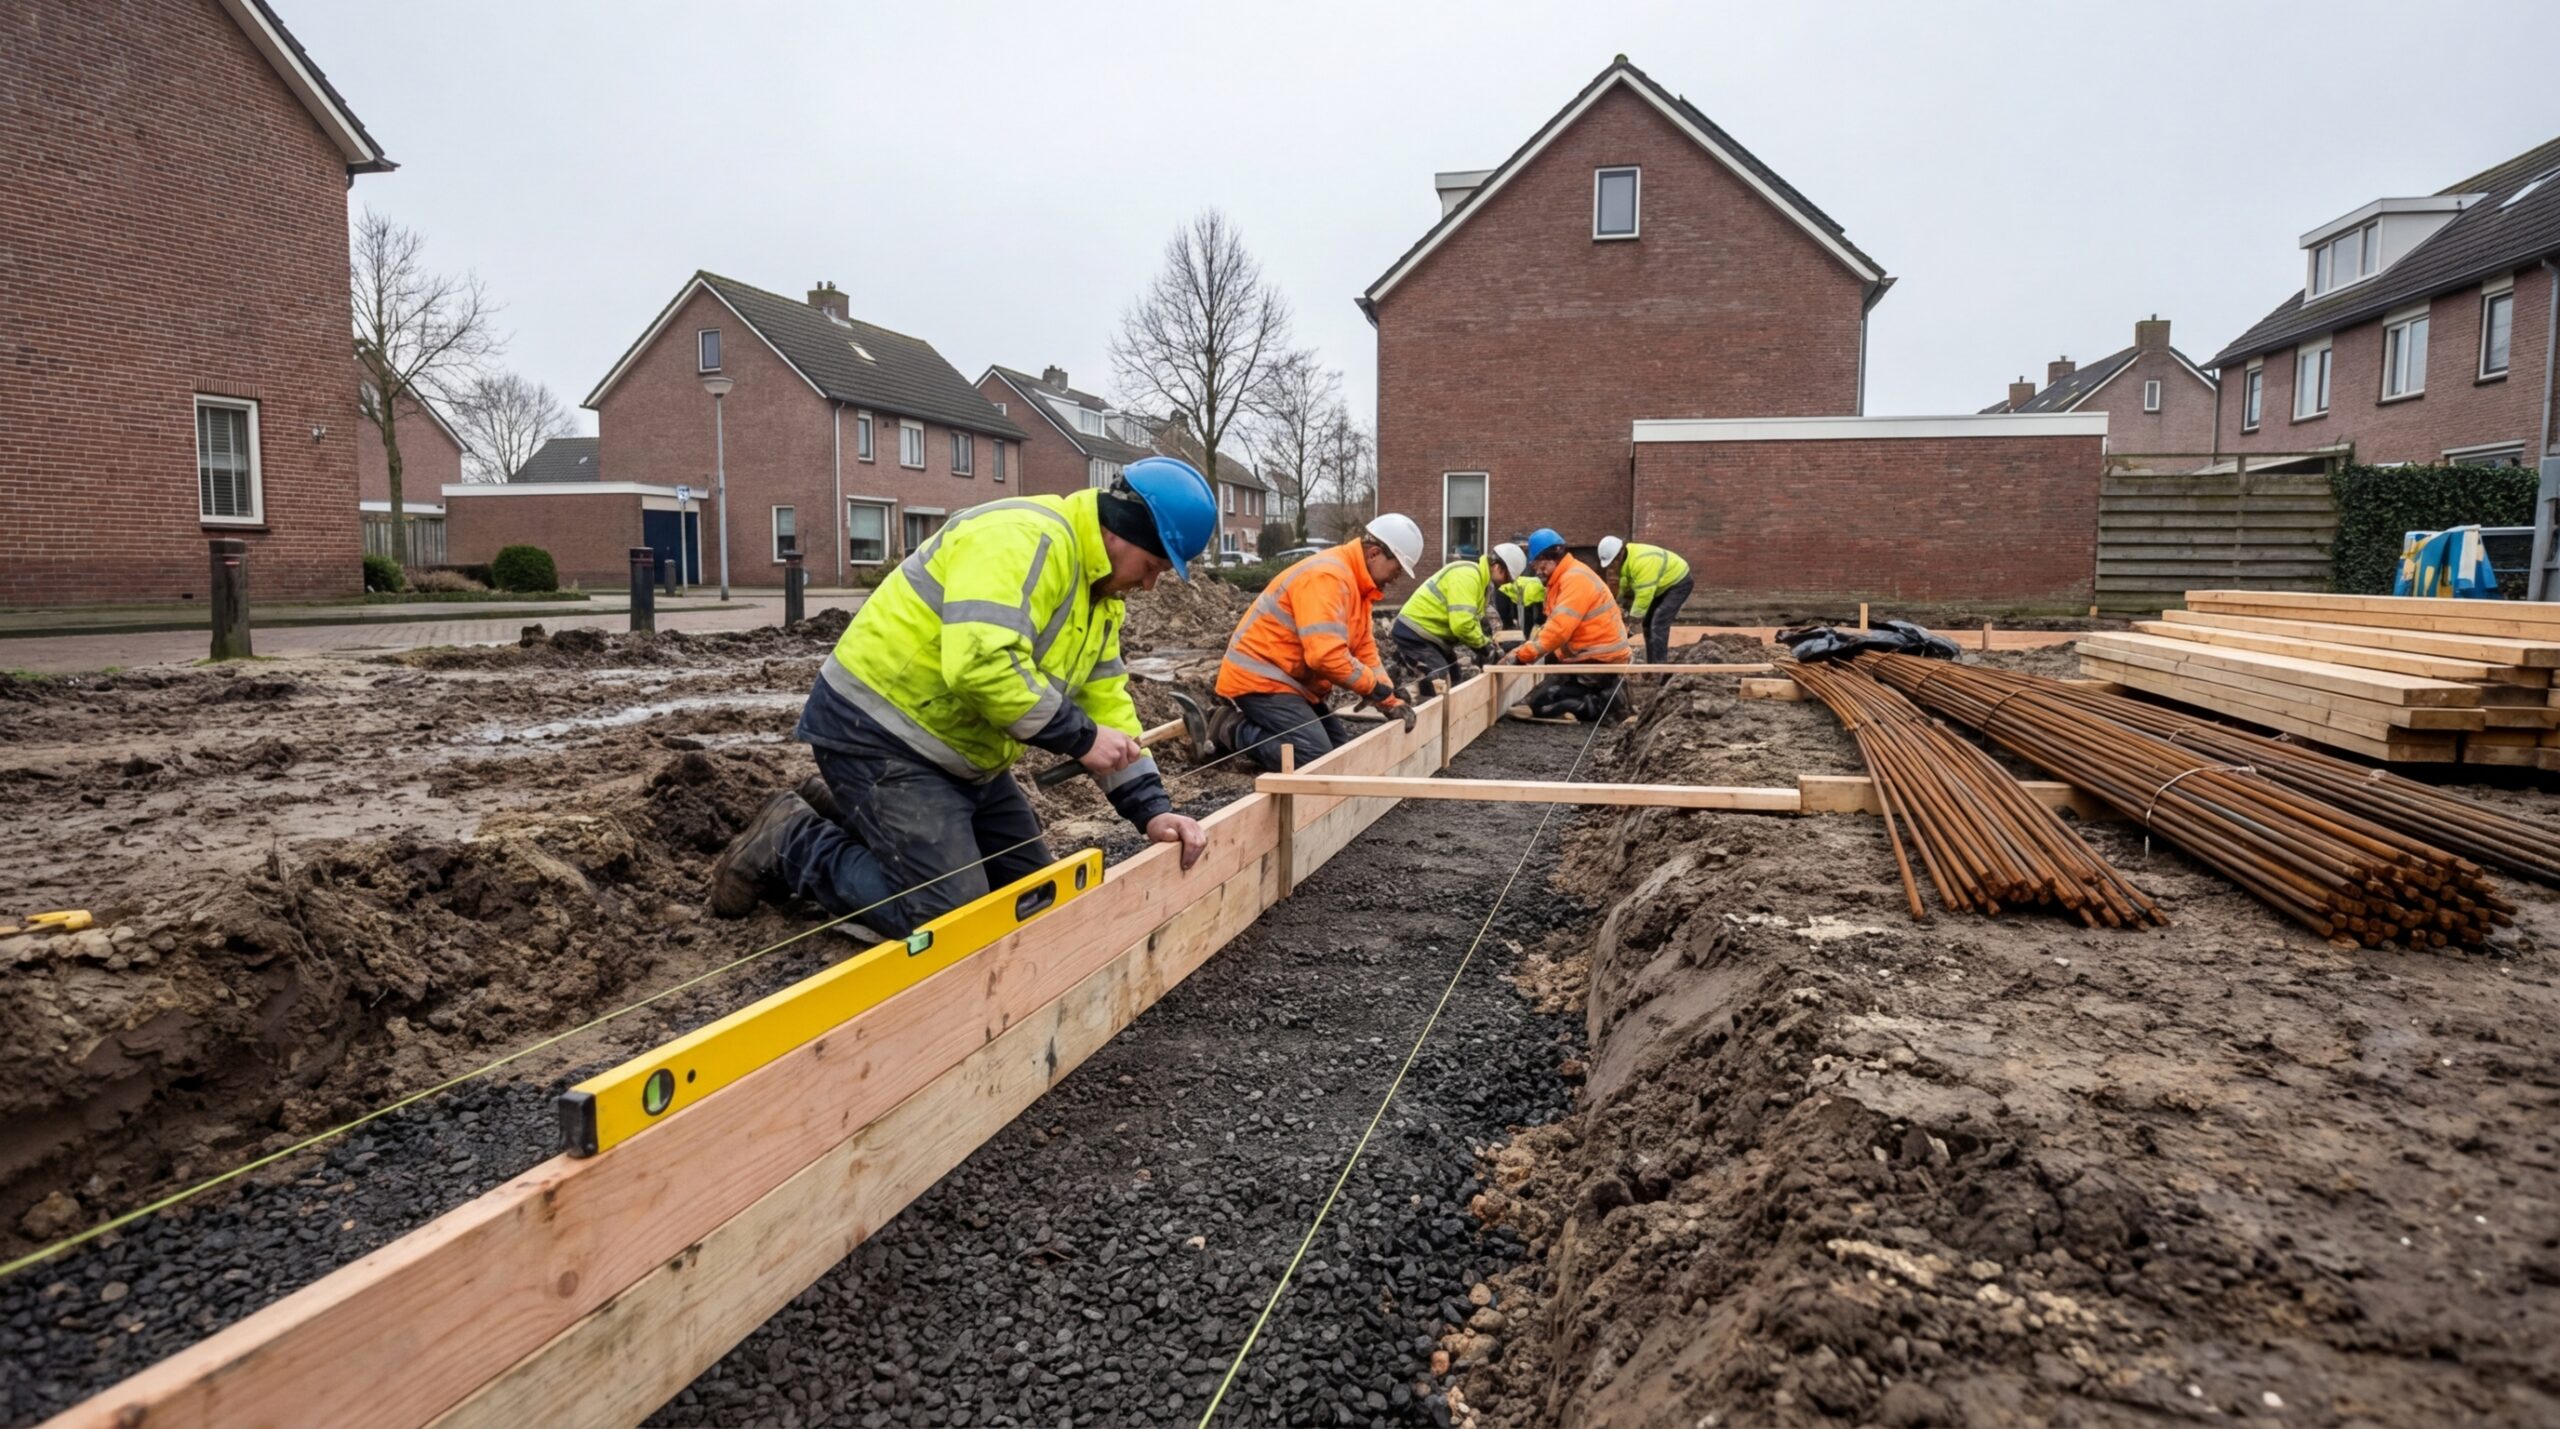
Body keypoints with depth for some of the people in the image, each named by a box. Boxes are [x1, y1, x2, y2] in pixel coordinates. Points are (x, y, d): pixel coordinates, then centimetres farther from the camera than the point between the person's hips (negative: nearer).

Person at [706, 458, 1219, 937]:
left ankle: (850, 814, 21)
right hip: (880, 732, -10)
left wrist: (1152, 809, -2)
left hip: (960, 751, 10)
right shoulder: (1023, 538, -23)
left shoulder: (1099, 590, 9)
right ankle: (791, 843, 5)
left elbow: (1107, 702, 8)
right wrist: (1080, 737, -25)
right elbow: (982, 663, -35)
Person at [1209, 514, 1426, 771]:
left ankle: (1248, 723, 13)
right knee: (1317, 759, -21)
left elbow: (1364, 650, 11)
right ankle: (1232, 730, -5)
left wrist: (1391, 700, -1)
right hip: (1259, 680, -11)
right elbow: (1326, 656, -31)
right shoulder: (1327, 576, -23)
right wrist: (1380, 690, -19)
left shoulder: (1356, 583, 10)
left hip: (1291, 681, 11)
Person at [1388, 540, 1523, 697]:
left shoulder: (1478, 575, 11)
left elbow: (1470, 619, 17)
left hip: (1431, 634, 11)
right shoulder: (1467, 575, -23)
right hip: (1414, 633, -11)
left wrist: (1485, 644, 1)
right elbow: (1462, 623, -33)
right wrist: (1484, 646, -18)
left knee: (1452, 682, 14)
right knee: (1438, 688, -18)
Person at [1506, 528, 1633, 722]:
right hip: (1589, 655, 10)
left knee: (1539, 703, -11)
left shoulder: (1575, 578, -18)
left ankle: (1604, 701, -7)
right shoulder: (1565, 578, 15)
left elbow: (1560, 629, -27)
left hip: (1600, 662, -10)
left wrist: (1521, 657, -24)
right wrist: (1523, 651, -1)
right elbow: (1555, 624, 11)